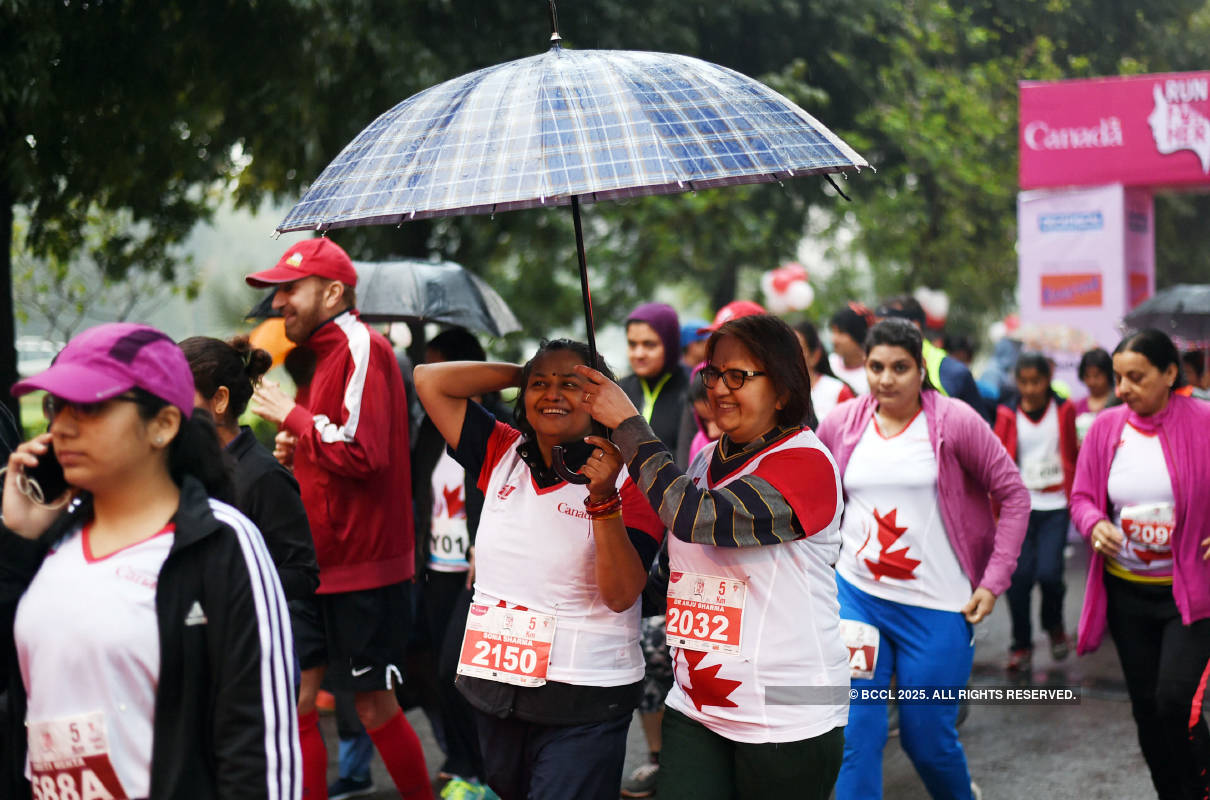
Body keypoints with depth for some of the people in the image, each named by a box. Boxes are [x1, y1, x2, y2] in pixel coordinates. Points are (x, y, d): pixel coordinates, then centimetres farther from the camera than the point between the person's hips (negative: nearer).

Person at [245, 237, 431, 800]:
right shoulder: (324, 353, 16)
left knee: (374, 705, 1)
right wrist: (296, 450, 8)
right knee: (296, 698, 7)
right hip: (323, 565, 9)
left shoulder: (361, 347, -14)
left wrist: (294, 417, -14)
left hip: (363, 568, -9)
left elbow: (362, 453, -24)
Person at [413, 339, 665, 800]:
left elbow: (621, 595, -17)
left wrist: (602, 498, -28)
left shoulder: (625, 476, -9)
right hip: (494, 690, 5)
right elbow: (430, 381, 2)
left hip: (583, 703, -5)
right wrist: (523, 373, 1)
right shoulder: (502, 456, 4)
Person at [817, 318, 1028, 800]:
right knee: (856, 735, -4)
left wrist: (993, 581, -8)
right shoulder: (840, 424, 2)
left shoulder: (955, 422, -8)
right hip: (857, 597, 2)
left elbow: (1014, 494, -4)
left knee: (929, 741, 8)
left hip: (937, 606, -2)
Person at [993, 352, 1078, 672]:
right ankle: (1021, 644, 12)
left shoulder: (1063, 411, 4)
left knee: (1049, 573, -13)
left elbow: (1071, 459, 13)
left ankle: (1054, 626, 18)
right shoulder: (1008, 415, 2)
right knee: (1018, 576, -6)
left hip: (1055, 505, 0)